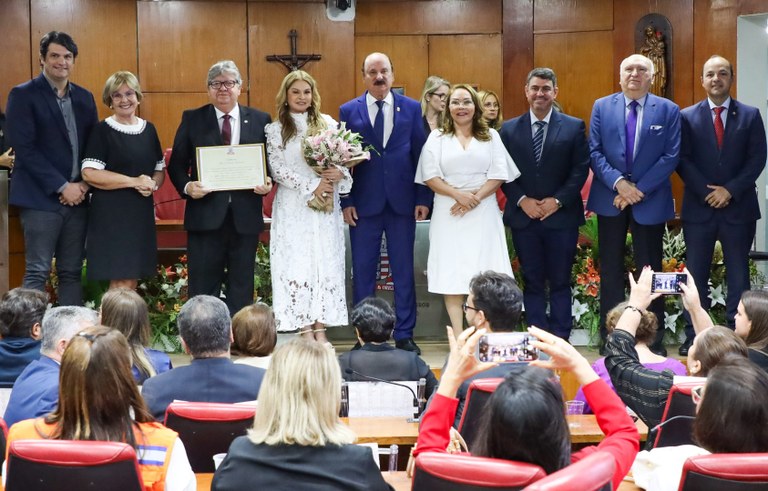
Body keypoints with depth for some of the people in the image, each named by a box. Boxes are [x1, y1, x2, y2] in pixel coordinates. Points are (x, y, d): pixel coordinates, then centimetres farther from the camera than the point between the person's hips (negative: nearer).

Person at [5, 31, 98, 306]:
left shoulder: (84, 97, 13)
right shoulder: (23, 95, -3)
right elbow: (24, 148, -11)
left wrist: (83, 184, -4)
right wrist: (62, 186, -14)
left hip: (77, 198, 5)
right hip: (41, 198, -5)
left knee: (72, 272, 8)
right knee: (37, 273, -5)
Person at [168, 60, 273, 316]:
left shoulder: (260, 120, 7)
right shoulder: (192, 119, 5)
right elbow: (177, 164, 4)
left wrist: (268, 182, -10)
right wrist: (186, 186, -14)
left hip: (245, 217, 1)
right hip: (205, 216, -1)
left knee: (242, 287, 9)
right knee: (203, 288, 2)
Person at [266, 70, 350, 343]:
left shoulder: (327, 123, 7)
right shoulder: (275, 130, 2)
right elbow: (278, 169, -6)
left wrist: (339, 173, -14)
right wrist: (312, 186, -14)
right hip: (293, 207, -2)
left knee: (326, 262, 1)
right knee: (297, 263, -2)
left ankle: (320, 329, 7)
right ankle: (305, 330, 4)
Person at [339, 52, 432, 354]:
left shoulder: (412, 108, 5)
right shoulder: (349, 111, 4)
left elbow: (421, 154, 4)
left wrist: (423, 198, -2)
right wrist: (346, 201, -4)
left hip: (402, 201, 0)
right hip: (364, 202, 0)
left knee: (403, 271, 6)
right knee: (362, 272, 4)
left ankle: (404, 335, 15)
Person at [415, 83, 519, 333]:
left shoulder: (491, 136, 11)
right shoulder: (436, 138, 10)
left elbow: (499, 174, 2)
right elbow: (430, 176, 0)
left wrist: (476, 197, -13)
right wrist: (457, 195, -14)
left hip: (483, 212, 0)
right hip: (449, 214, 0)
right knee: (452, 274, -3)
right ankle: (458, 336, -1)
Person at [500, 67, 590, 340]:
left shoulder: (574, 127, 3)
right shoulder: (509, 129, 7)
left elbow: (581, 169, -1)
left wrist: (558, 200, -11)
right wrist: (522, 201, -9)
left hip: (562, 216, -1)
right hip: (523, 216, 1)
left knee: (560, 282, 3)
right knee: (533, 282, 6)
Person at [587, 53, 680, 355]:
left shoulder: (668, 110, -1)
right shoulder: (602, 107, 4)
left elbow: (671, 156, -6)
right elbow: (594, 152, -1)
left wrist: (640, 189, -14)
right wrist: (618, 182, -15)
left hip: (650, 200, -1)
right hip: (610, 198, 1)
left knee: (650, 270, 6)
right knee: (610, 270, 7)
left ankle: (654, 339, 12)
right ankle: (610, 337, 14)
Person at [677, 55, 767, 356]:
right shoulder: (687, 117, 4)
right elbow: (683, 161, -2)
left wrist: (730, 190, -12)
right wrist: (707, 192, -12)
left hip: (739, 207, 0)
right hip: (699, 207, 0)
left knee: (738, 274, 5)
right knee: (696, 274, 3)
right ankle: (693, 336, 8)